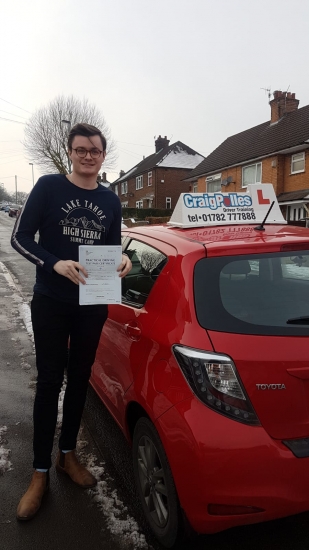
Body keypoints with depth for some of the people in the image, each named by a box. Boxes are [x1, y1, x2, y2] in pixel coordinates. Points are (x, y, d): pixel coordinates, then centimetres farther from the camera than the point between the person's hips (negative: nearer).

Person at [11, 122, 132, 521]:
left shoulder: (111, 200, 6)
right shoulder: (48, 187, -6)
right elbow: (20, 238, -7)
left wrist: (122, 260, -10)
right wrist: (54, 264, -22)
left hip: (93, 305, 4)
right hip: (50, 302, -3)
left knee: (80, 379, 13)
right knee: (50, 382, 2)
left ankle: (67, 454, 33)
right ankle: (40, 472, 18)